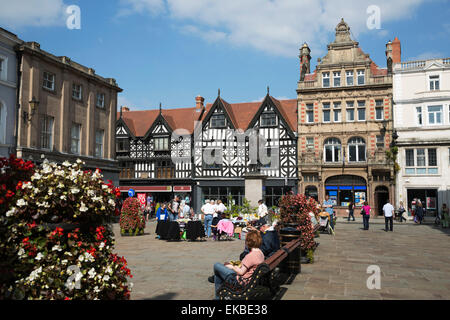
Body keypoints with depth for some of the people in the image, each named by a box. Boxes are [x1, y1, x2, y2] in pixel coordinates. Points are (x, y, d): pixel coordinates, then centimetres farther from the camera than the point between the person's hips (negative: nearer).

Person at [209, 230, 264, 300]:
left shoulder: (250, 256, -29)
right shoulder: (260, 253, -2)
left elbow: (241, 272, -21)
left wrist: (232, 267, -5)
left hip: (241, 281, -9)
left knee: (216, 265, 1)